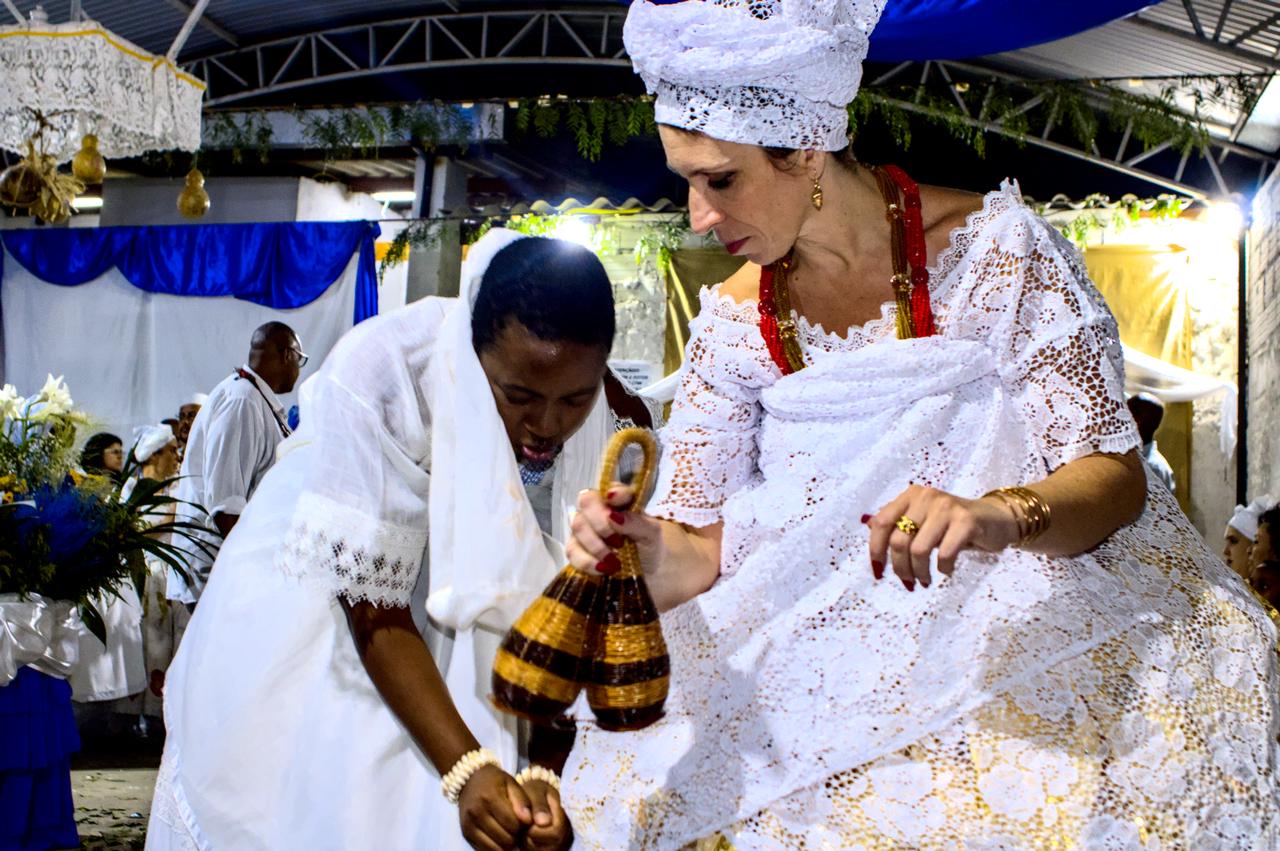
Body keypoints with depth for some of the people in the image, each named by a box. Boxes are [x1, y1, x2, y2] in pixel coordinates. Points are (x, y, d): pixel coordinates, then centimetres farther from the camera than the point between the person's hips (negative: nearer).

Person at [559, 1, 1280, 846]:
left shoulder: (992, 252, -9)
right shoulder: (736, 323, 2)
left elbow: (1116, 474, -13)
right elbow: (702, 550, 2)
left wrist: (998, 515, -34)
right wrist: (645, 545, -21)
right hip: (841, 671, 3)